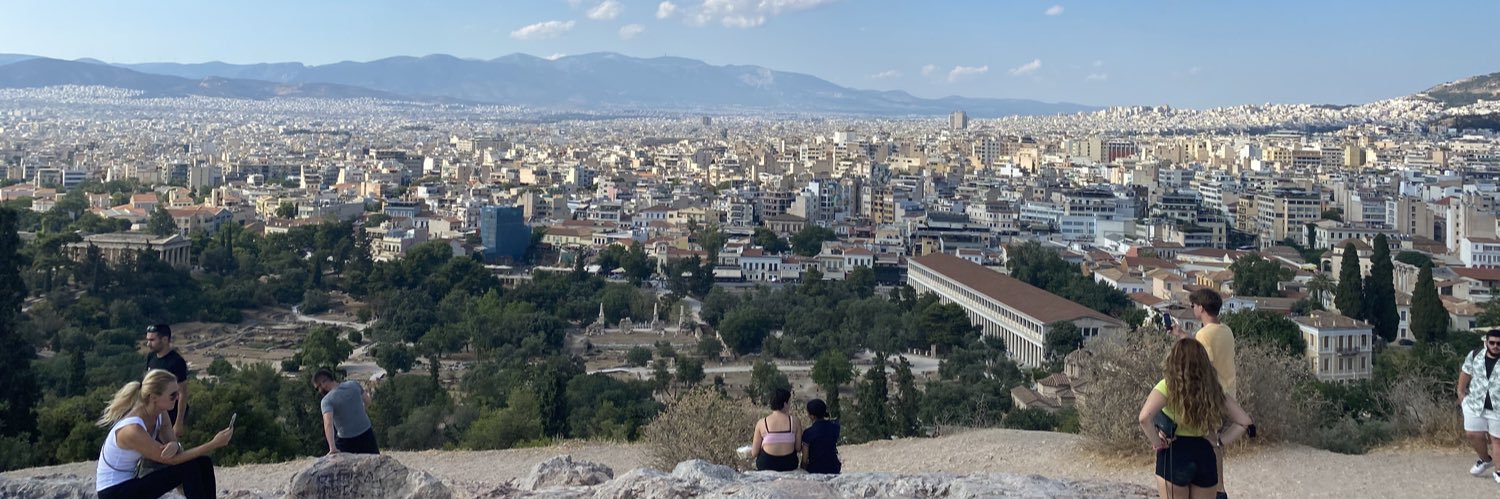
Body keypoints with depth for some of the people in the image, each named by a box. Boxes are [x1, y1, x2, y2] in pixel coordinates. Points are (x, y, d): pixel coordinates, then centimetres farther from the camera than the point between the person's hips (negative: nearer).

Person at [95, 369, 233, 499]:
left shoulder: (160, 413, -5)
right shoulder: (132, 430, -30)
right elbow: (172, 459, -26)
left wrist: (174, 446, -31)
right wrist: (214, 444, -29)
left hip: (133, 479, 8)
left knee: (203, 463, -3)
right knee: (189, 468, -22)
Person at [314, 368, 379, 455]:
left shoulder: (327, 400, -16)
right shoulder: (354, 384, -4)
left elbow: (328, 424, -29)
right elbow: (367, 402, 11)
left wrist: (332, 448, -37)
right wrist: (368, 395, 34)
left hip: (345, 441, -4)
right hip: (366, 433, 4)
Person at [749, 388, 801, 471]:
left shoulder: (761, 423, -8)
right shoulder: (794, 421, -7)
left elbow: (754, 453, -3)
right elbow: (798, 448, 0)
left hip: (766, 467, -1)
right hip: (789, 466, 1)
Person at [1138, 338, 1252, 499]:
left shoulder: (1167, 386, -10)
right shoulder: (1214, 389, 5)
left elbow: (1145, 417, -25)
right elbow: (1244, 421, 9)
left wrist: (1156, 442, -11)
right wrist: (1219, 441, 5)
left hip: (1175, 454, -4)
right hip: (1205, 455, 4)